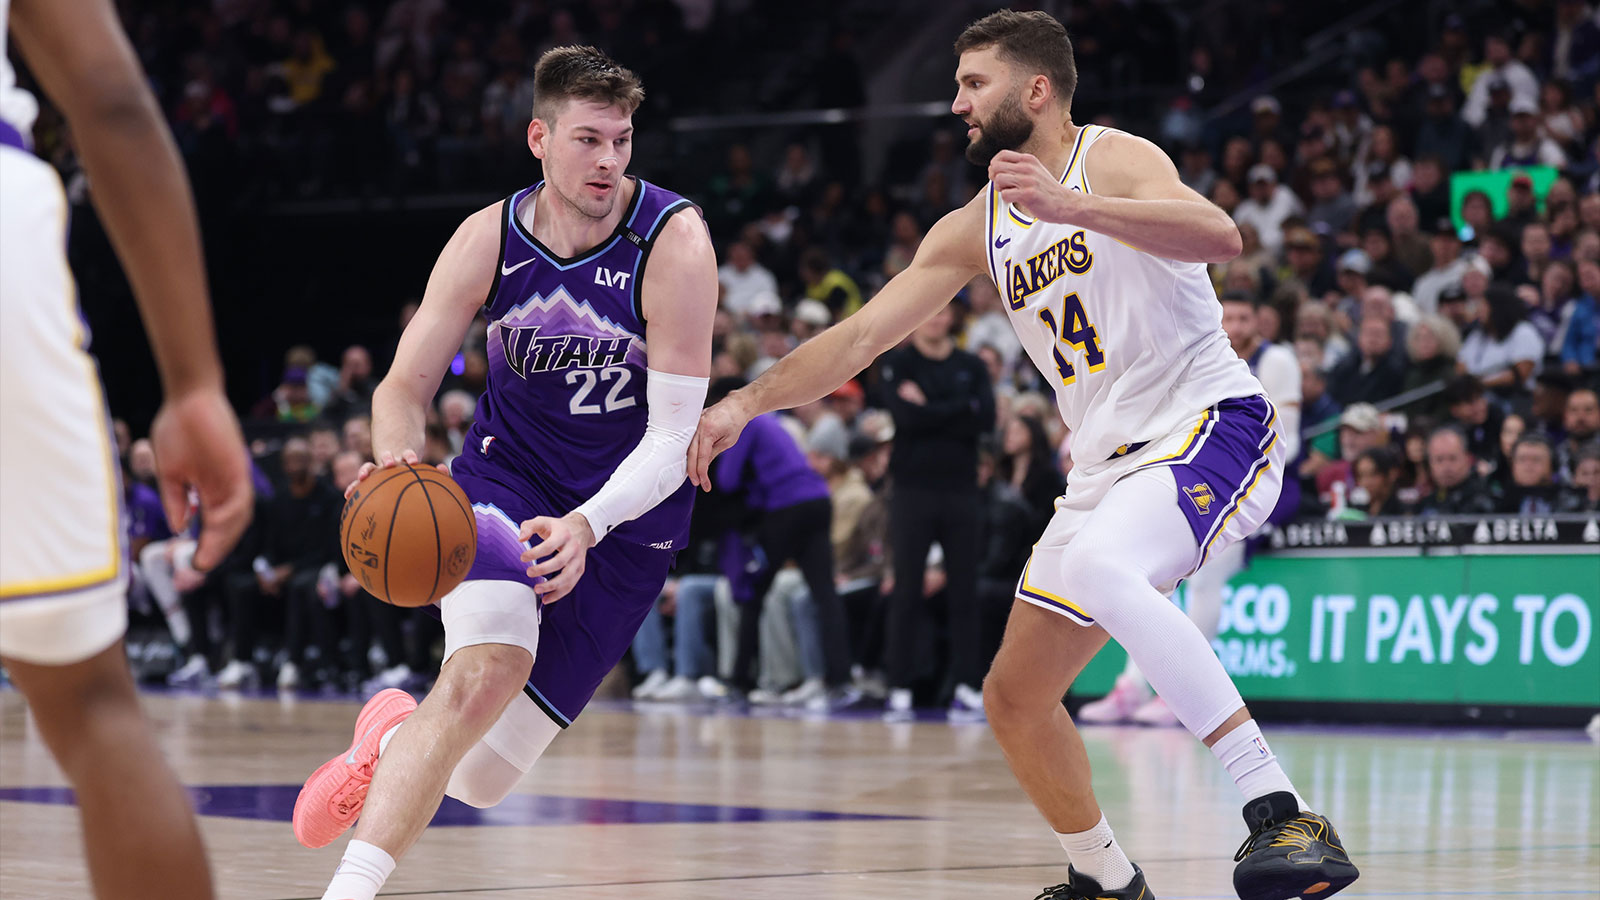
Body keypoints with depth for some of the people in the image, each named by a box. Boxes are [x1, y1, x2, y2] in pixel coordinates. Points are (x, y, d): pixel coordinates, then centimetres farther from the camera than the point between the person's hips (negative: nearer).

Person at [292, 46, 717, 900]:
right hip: (506, 476, 0)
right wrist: (398, 457, -28)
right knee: (491, 663, -33)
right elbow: (405, 386, -4)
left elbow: (675, 436, -20)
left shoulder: (673, 242, -20)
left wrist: (586, 525, -37)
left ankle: (395, 736, 36)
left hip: (626, 511, 0)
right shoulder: (488, 240, -11)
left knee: (482, 777, -1)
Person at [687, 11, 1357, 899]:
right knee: (1014, 699, 8)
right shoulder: (976, 228, 13)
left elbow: (1218, 236, -28)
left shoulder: (1110, 160, -8)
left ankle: (1285, 818, -41)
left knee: (1093, 566, -37)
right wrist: (744, 404, 1)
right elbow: (860, 335, 13)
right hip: (1108, 463, 9)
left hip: (1210, 425, -9)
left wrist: (1073, 207, -40)